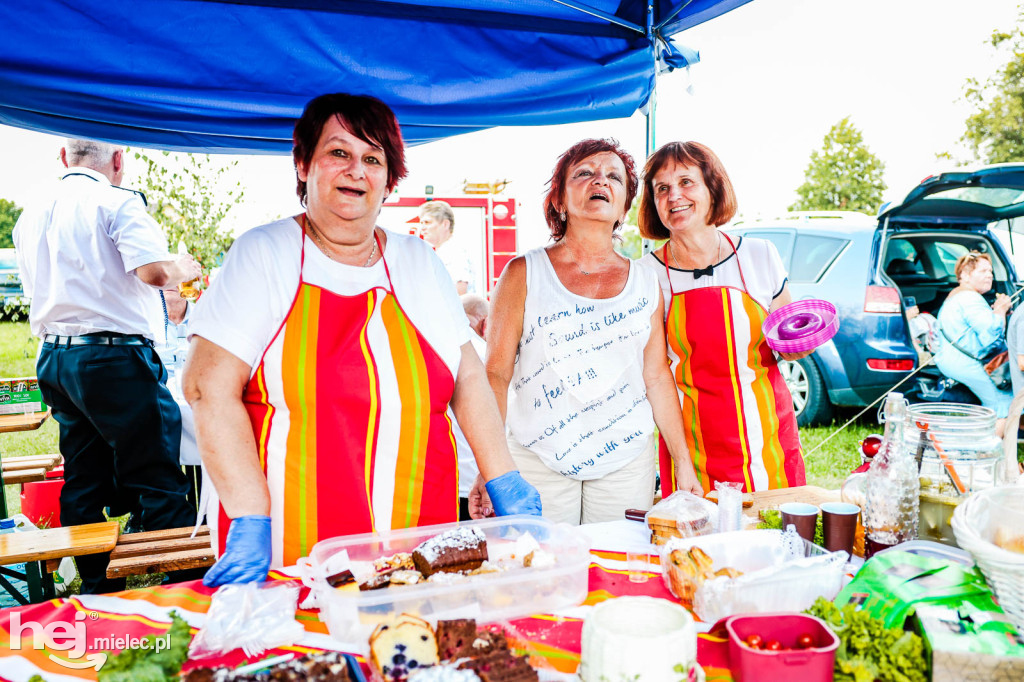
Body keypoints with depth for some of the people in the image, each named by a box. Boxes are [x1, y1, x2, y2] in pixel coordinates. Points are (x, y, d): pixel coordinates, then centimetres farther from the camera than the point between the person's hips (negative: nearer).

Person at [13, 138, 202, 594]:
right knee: (157, 480, -3)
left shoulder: (30, 217, 15)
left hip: (54, 359, 8)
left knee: (84, 483, 13)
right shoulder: (118, 204, -9)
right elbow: (155, 270, -22)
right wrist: (186, 268, -2)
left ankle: (100, 591, 22)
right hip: (113, 357, -7)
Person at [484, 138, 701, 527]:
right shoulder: (523, 275, -2)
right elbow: (496, 374, -4)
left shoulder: (645, 284, 6)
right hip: (538, 459, -2)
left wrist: (684, 464, 8)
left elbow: (657, 378, 10)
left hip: (627, 462, 3)